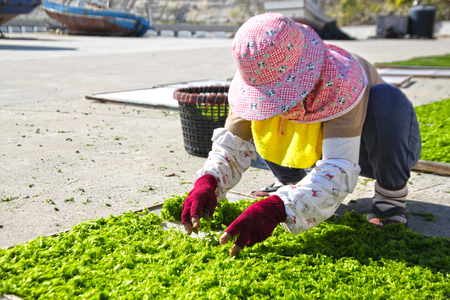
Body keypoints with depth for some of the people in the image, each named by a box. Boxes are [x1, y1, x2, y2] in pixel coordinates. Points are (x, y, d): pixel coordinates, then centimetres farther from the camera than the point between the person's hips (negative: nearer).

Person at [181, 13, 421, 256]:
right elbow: (231, 146, -17)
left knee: (386, 98, -36)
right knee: (248, 124, -15)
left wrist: (277, 209, -63)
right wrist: (207, 182, -39)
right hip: (319, 145, 4)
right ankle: (290, 182, 9)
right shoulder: (257, 82, -24)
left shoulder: (341, 83, -42)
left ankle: (391, 193, -13)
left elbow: (338, 172, -49)